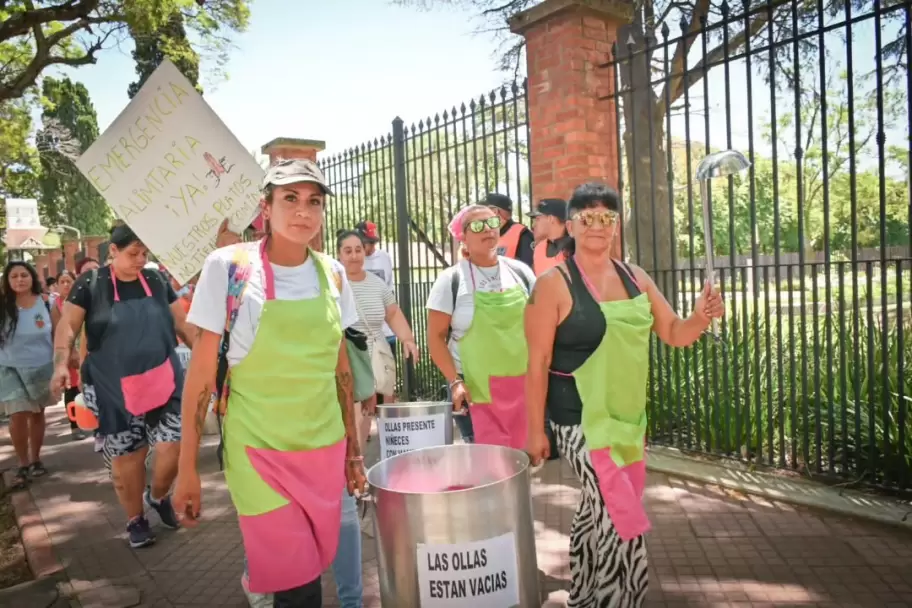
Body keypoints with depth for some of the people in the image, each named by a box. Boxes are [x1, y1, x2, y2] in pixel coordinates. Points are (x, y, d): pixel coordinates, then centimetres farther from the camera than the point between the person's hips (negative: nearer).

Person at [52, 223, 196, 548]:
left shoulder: (157, 280, 5)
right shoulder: (91, 284, -2)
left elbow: (182, 323, 12)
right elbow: (68, 326, -3)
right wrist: (61, 363, -18)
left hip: (163, 383, 2)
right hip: (115, 389, -2)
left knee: (172, 447, -3)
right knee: (126, 457, 6)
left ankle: (158, 496, 28)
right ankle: (135, 519, 26)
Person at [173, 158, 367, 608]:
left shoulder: (332, 273, 0)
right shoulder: (227, 266, -11)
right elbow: (202, 371, -8)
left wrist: (353, 446, 11)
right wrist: (187, 468, -6)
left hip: (325, 447, 4)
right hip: (259, 448, -4)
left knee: (315, 565, 16)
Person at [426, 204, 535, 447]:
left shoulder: (520, 272, 7)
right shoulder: (451, 279, -3)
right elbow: (436, 336, -4)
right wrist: (455, 381, -11)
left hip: (523, 384, 3)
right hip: (475, 388, -3)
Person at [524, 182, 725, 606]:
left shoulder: (634, 278, 6)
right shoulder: (555, 284, -11)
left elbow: (674, 334, 11)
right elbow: (538, 362, -11)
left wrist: (701, 316, -11)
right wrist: (535, 429, -11)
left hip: (629, 416, 6)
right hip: (581, 419, -6)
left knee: (598, 513, 18)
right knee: (622, 522, -6)